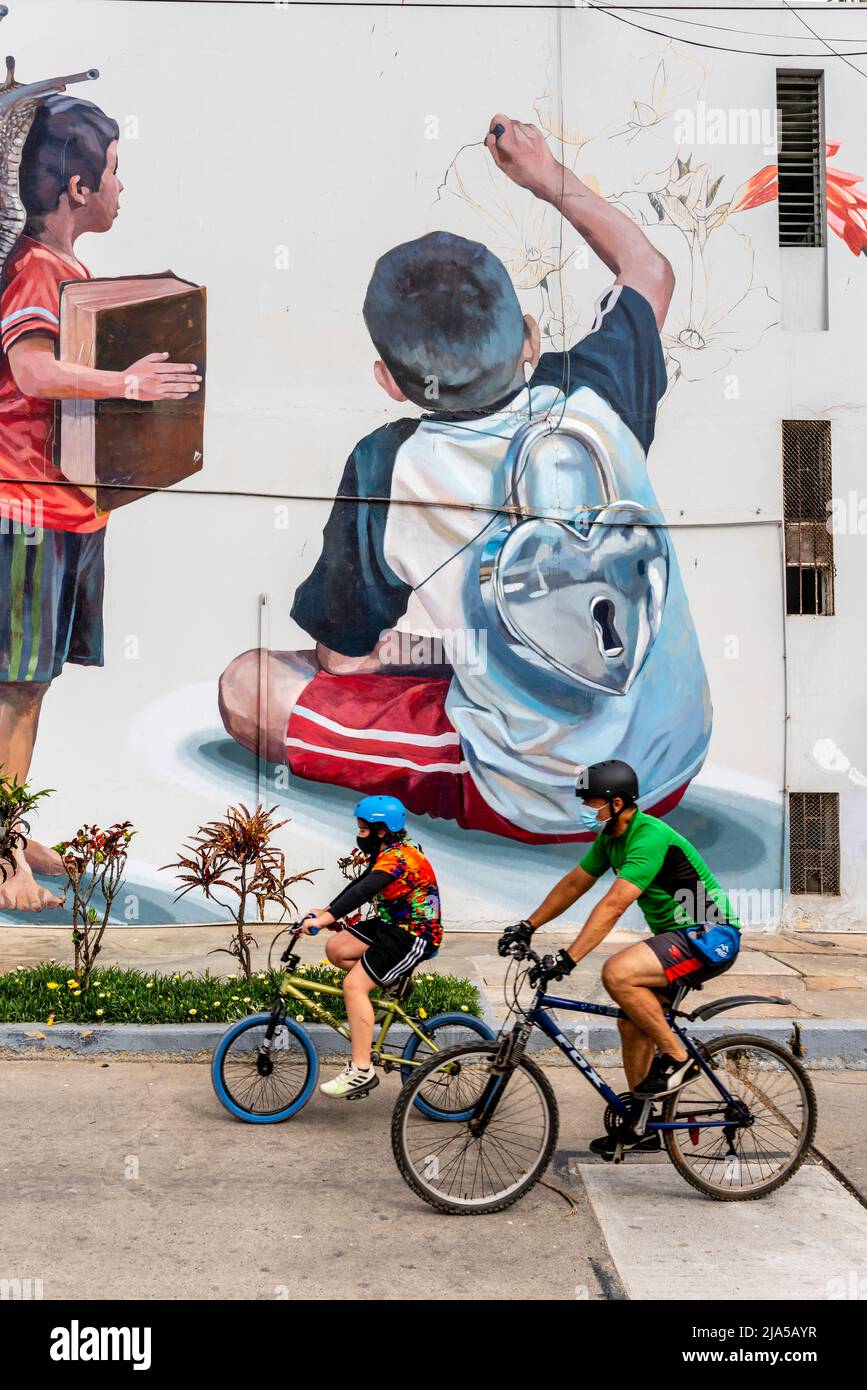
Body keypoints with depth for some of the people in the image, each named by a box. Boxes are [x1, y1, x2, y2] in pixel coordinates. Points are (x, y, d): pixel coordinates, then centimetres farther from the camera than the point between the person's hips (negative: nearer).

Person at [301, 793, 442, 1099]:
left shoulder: (397, 858, -21)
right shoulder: (387, 855, 12)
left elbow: (363, 891, -35)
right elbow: (358, 886, 16)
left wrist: (327, 918, -42)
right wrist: (326, 911, 8)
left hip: (415, 936, -10)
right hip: (392, 925, 10)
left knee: (354, 985, -17)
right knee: (336, 948, -1)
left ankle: (361, 1071, -15)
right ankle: (394, 981, 14)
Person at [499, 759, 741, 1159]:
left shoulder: (650, 837, -25)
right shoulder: (611, 837, 5)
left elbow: (613, 906, -32)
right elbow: (573, 884, 13)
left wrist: (569, 957, -35)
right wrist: (529, 925, 9)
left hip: (709, 936, -10)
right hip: (677, 935, 10)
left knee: (617, 973, -28)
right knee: (632, 1022, 7)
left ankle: (677, 1058, -11)